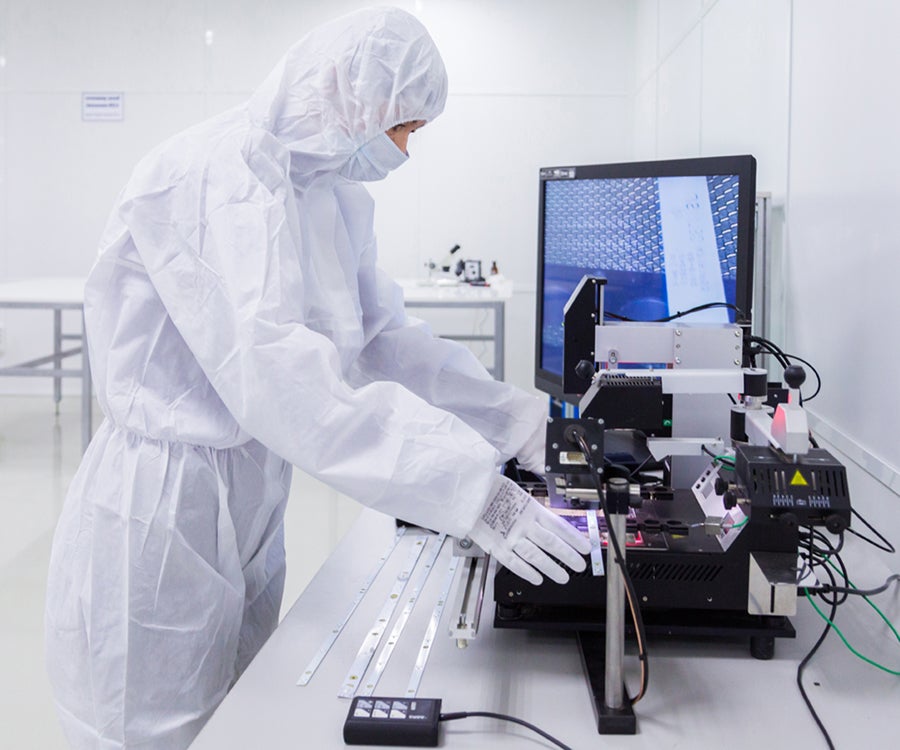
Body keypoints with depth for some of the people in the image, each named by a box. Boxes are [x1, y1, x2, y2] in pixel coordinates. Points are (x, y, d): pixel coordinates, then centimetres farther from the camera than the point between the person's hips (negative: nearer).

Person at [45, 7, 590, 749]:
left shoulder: (335, 199, 5)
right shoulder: (210, 174, -22)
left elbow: (386, 338, 7)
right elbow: (272, 369, -34)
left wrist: (524, 422, -5)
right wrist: (472, 490, -38)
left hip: (251, 501, 8)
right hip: (163, 512, -8)